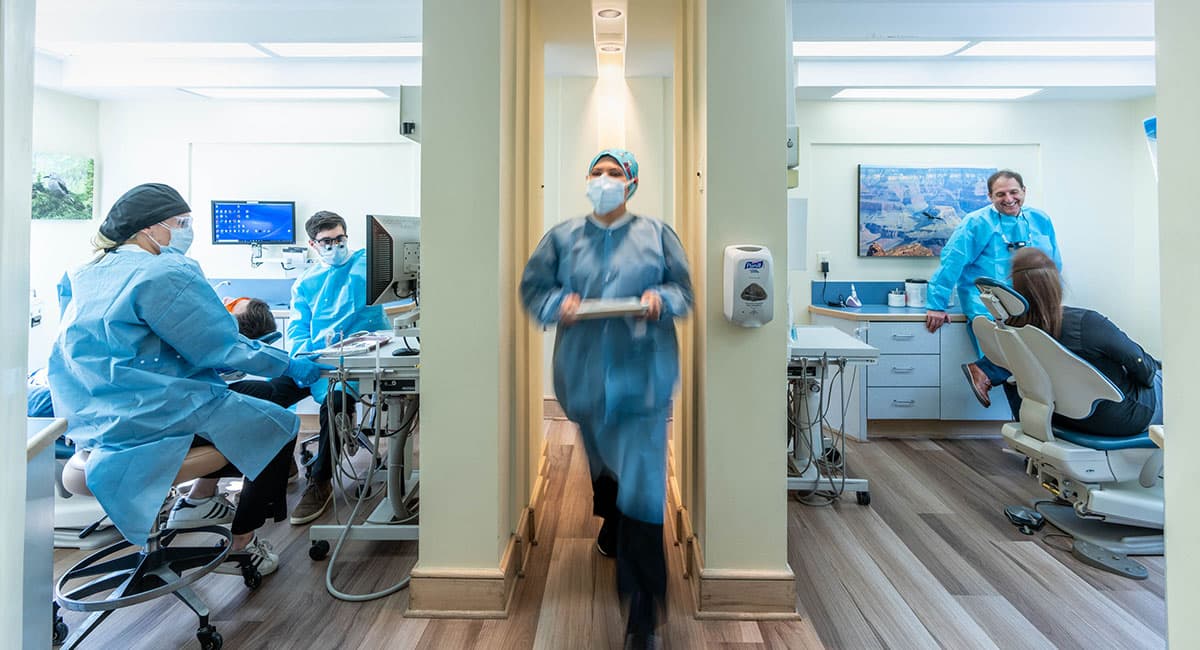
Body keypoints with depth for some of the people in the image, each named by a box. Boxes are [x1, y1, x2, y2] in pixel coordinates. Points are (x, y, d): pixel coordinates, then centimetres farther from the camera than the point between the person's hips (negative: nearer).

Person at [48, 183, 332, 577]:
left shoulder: (96, 273, 11)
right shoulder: (163, 274, -19)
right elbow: (220, 349, -19)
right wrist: (290, 366, -10)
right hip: (149, 415, -10)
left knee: (246, 396, 26)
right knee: (279, 426, -1)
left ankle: (199, 500, 29)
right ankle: (240, 545, 10)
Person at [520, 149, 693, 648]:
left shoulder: (656, 233, 3)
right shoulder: (562, 237, 6)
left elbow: (683, 289, 6)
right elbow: (532, 288, 6)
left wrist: (661, 299, -16)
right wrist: (559, 304, -15)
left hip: (642, 376, -2)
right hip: (585, 376, 3)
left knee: (641, 482, -6)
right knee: (601, 463, 23)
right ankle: (610, 533, 55)